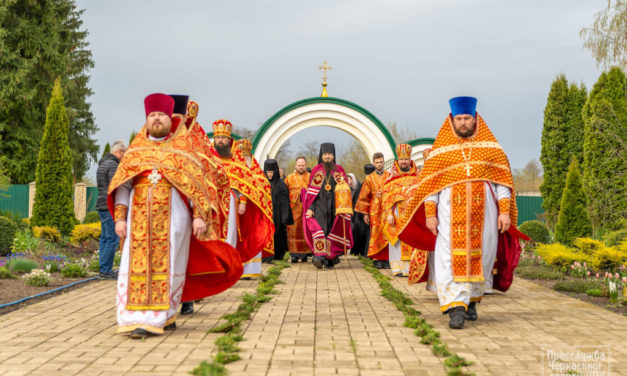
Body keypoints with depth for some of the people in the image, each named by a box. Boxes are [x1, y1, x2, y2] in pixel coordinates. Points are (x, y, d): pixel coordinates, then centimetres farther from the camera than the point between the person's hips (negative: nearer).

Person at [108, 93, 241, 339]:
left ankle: (163, 316, -1)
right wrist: (120, 217, -1)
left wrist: (200, 216, -10)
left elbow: (198, 184, 2)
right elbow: (121, 186, 11)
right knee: (137, 267, -2)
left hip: (172, 217, -2)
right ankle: (136, 318, 4)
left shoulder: (182, 149, 9)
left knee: (166, 267, -4)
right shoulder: (135, 151, 16)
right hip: (140, 219, 2)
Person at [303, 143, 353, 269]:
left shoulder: (339, 170, 10)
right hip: (319, 206, -2)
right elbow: (311, 191, 2)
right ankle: (319, 256, -29)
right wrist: (310, 208, -8)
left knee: (332, 231, 0)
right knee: (318, 227, -20)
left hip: (334, 206, 2)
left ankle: (330, 259, 9)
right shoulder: (317, 170, 6)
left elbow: (345, 189, 10)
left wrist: (343, 208, -3)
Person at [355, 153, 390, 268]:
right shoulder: (369, 178, 9)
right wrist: (365, 213, 6)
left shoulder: (390, 176, 8)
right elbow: (364, 197, 10)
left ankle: (386, 259, 0)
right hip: (375, 210, 0)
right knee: (376, 234, -4)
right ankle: (377, 259, 0)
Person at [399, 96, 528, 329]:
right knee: (451, 259, -11)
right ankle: (456, 307, -13)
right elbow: (429, 182, 4)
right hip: (451, 211, -1)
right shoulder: (441, 148, 8)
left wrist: (504, 211, -3)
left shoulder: (490, 147, 9)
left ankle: (471, 301, 23)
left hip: (483, 211, 1)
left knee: (480, 258, 4)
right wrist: (430, 213, -5)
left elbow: (502, 179, 6)